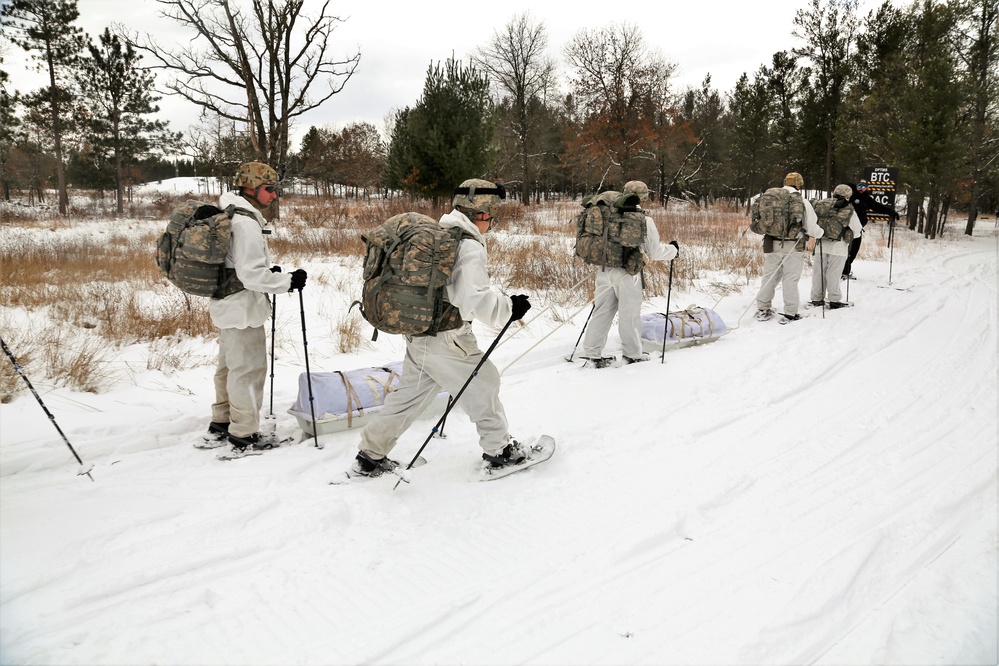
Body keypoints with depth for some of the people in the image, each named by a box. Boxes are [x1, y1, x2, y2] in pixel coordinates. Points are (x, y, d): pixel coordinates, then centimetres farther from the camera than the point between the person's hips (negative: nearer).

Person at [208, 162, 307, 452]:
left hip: (227, 304, 11)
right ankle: (243, 434, 9)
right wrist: (288, 281, -18)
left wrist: (268, 271, 11)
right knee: (248, 369, -1)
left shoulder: (228, 215, 11)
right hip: (243, 309, -11)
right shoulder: (246, 223, -21)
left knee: (229, 364, 21)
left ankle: (222, 421, 35)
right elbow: (251, 275, -25)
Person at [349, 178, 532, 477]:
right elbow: (475, 297, -24)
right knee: (483, 384, 10)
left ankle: (370, 455, 24)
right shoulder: (470, 247, -17)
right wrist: (509, 308, -12)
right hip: (446, 339, -8)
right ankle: (498, 449, 25)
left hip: (417, 332, 9)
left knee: (411, 392, 17)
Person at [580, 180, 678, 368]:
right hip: (627, 274, -5)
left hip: (605, 270, 5)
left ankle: (592, 354, 12)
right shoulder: (644, 221, -7)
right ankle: (632, 354, 21)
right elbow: (655, 252, -1)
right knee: (630, 315, 8)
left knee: (601, 312, 10)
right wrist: (672, 249, 17)